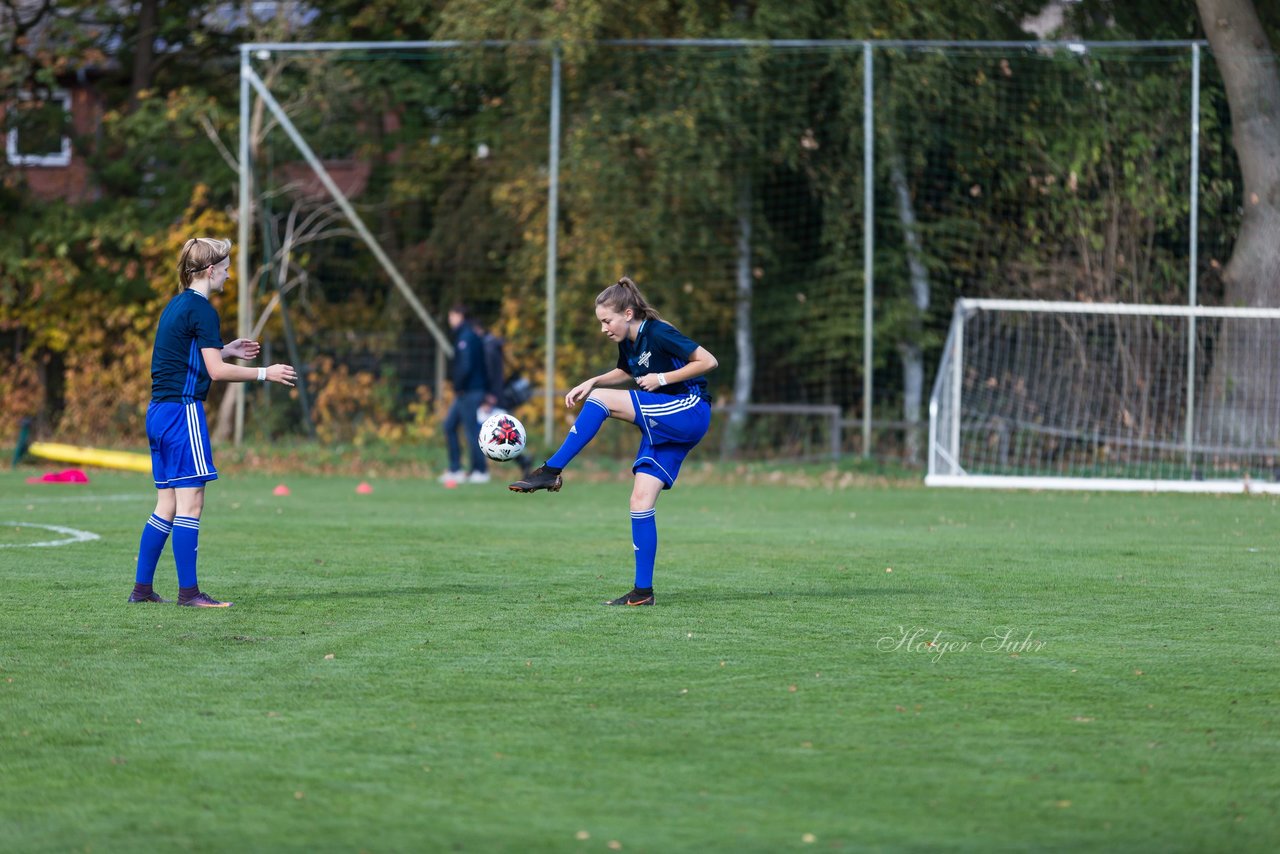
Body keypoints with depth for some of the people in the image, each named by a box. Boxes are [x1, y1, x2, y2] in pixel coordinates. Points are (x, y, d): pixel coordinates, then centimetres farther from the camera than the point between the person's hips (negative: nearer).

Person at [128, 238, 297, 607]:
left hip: (159, 411, 9)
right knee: (190, 503, -6)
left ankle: (142, 588, 12)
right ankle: (188, 591, -6)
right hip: (183, 411, -9)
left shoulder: (176, 306, 16)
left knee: (167, 505, 11)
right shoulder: (201, 309, -12)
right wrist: (265, 373, -7)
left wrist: (226, 351, 25)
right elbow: (217, 371, -15)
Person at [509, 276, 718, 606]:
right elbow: (624, 373, 31)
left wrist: (662, 378, -18)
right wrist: (593, 381, 12)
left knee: (601, 400, -21)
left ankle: (551, 472, -18)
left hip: (689, 413, -9)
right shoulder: (627, 343, 9)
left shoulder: (658, 334, -16)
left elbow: (708, 362, -17)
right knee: (641, 500, -1)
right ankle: (642, 591, 1)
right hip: (663, 427, 9)